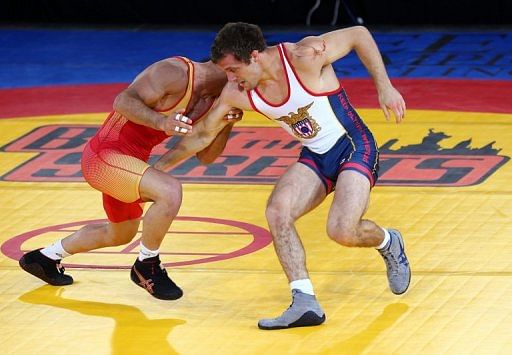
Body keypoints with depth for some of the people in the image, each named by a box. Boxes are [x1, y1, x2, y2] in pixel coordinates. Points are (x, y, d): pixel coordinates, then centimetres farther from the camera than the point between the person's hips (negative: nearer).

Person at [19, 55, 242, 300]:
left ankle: (45, 258, 49)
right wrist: (162, 122, -39)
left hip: (126, 161, 10)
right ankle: (146, 266, -9)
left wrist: (226, 125, -7)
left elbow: (205, 156, 10)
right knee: (170, 191, -31)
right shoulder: (175, 73, -19)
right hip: (106, 154, -10)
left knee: (120, 235, 28)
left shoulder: (206, 101, 8)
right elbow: (123, 101, -26)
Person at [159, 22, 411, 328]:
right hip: (315, 157, 6)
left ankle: (388, 242, 13)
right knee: (277, 211, -21)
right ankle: (304, 303, -20)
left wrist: (384, 87, -15)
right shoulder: (236, 93, -8)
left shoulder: (304, 56, -25)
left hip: (353, 147, -6)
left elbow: (359, 34, -12)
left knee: (342, 231, -23)